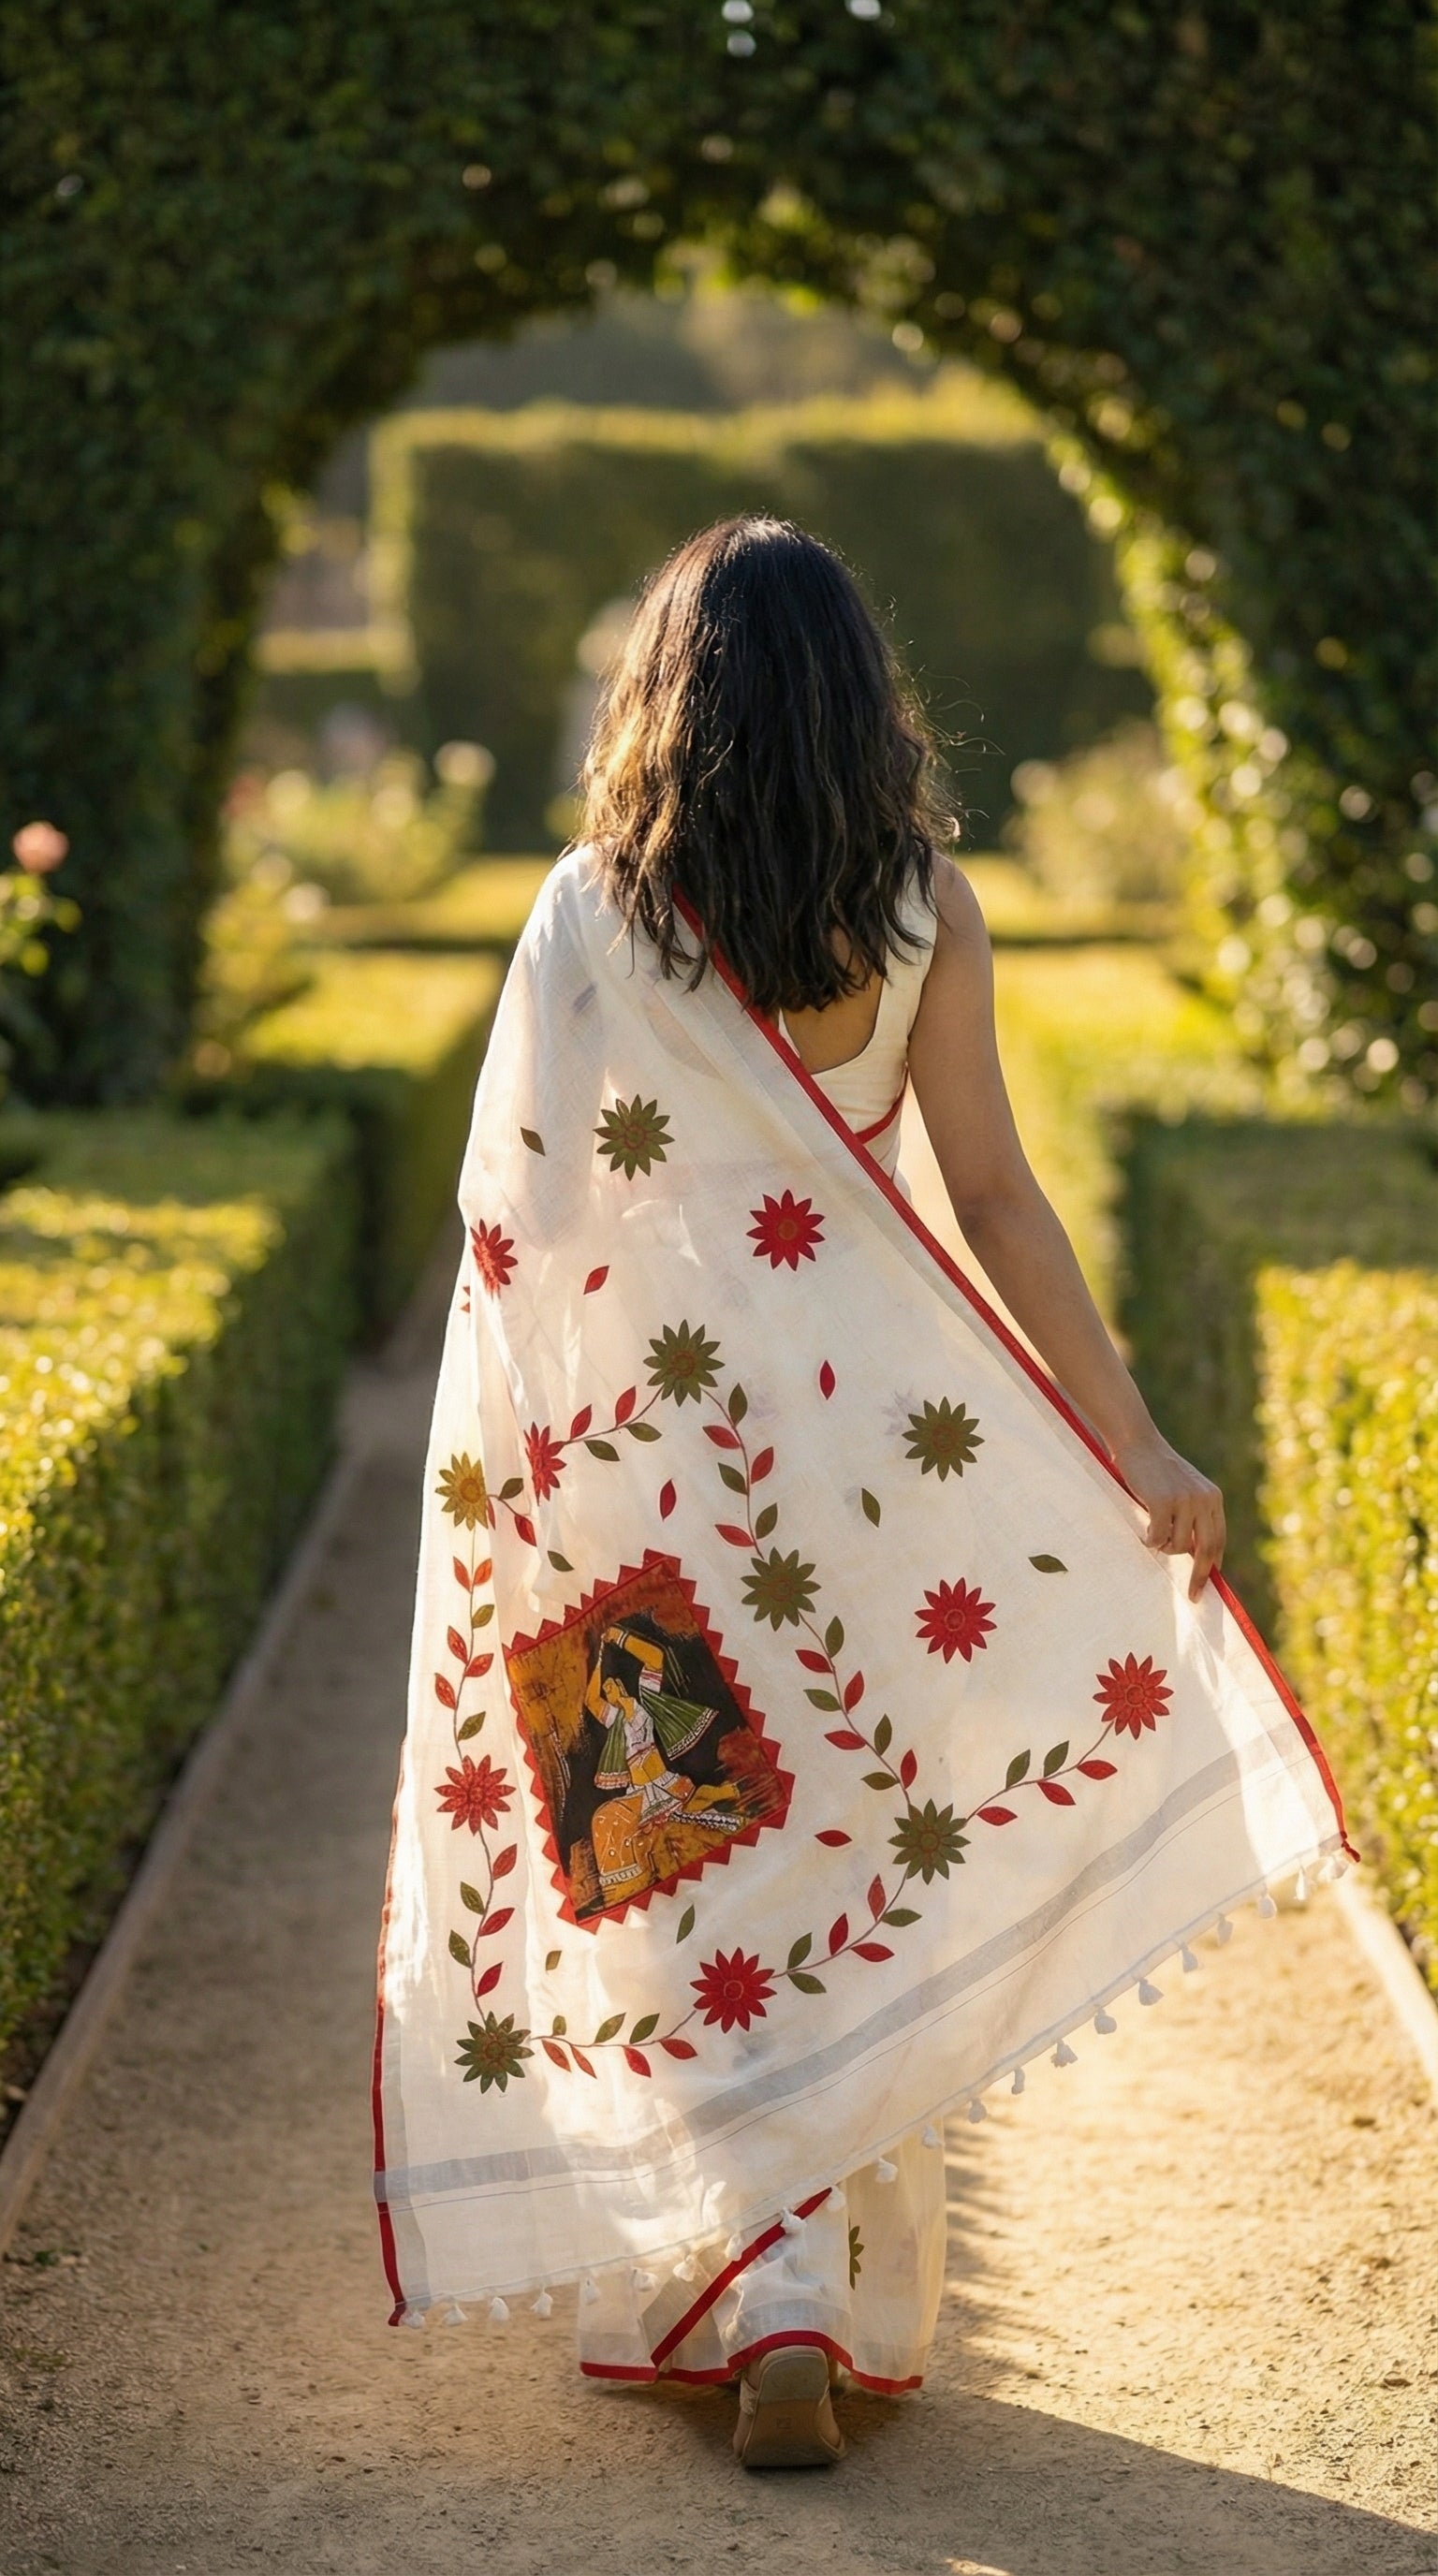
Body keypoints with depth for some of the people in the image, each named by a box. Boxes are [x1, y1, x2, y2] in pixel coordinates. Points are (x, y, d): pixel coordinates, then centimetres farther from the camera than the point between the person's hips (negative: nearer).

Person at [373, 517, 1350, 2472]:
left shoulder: (593, 910, -5)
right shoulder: (924, 905, -2)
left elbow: (515, 1201, -5)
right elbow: (994, 1198, -6)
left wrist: (495, 1466, 6)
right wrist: (1137, 1446, -3)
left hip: (644, 1423, -1)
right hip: (862, 1417, 2)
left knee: (685, 1868, 7)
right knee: (856, 1853, 13)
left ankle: (757, 2295, -2)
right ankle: (844, 2301, 20)